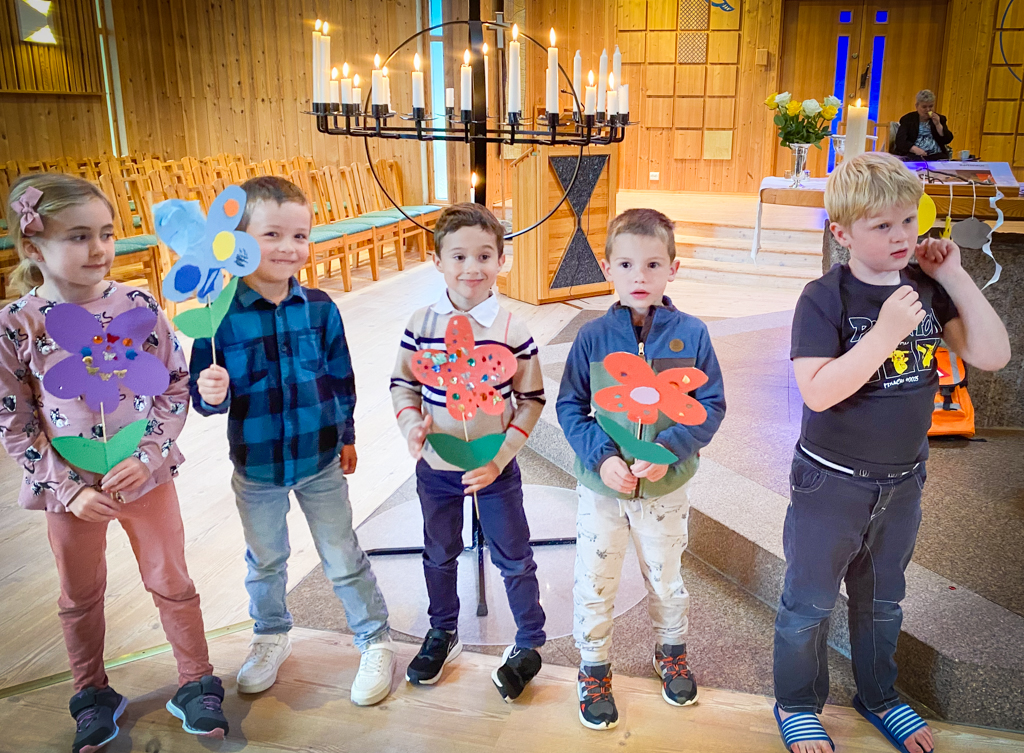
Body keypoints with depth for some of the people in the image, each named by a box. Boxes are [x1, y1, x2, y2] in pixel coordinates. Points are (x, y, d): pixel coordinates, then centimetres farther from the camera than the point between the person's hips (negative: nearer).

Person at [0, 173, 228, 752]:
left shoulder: (139, 307, -10)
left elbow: (177, 387, -5)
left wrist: (148, 458, -15)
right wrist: (68, 488, -12)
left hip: (147, 478, 0)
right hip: (70, 490, 0)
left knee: (172, 583, 14)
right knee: (81, 597, 19)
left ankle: (197, 684, 32)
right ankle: (93, 694, 41)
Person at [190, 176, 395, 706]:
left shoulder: (320, 308, -10)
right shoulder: (219, 314, -16)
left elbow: (341, 378, 2)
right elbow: (206, 396, -11)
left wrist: (346, 437, 9)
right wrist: (211, 395, -34)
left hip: (321, 462, 0)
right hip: (256, 467, 0)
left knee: (343, 559, 13)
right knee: (265, 561, 22)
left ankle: (375, 642, 32)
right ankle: (271, 637, 47)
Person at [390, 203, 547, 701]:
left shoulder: (513, 330, -13)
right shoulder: (421, 324, -8)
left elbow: (531, 400, -7)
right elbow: (402, 383, 4)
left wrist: (501, 456, -14)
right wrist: (412, 423, -15)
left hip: (495, 469, -2)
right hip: (435, 468, 3)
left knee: (513, 556, 11)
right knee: (439, 553, 21)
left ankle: (529, 642, 34)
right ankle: (443, 632, 45)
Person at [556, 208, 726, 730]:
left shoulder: (691, 334, -11)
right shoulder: (593, 337, -11)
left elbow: (711, 406, -6)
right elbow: (570, 406, -4)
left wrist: (668, 450, -20)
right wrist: (602, 456, -18)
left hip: (666, 488, 1)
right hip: (600, 488, 0)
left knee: (666, 579, 22)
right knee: (593, 585, 12)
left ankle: (671, 652, 49)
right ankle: (594, 669, 36)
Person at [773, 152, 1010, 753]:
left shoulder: (927, 288, -4)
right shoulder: (825, 299, -20)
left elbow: (993, 355, -8)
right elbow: (817, 392, -28)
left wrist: (955, 276, -14)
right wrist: (885, 333, -35)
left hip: (903, 481, 5)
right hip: (832, 484, -5)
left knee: (882, 598, 25)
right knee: (810, 602, 12)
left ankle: (879, 696, 48)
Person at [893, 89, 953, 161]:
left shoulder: (939, 119, 16)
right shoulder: (908, 119, 8)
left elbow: (947, 140, 8)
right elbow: (900, 140, -5)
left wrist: (938, 124, -5)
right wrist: (914, 149, -22)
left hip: (936, 156, 2)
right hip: (913, 156, -2)